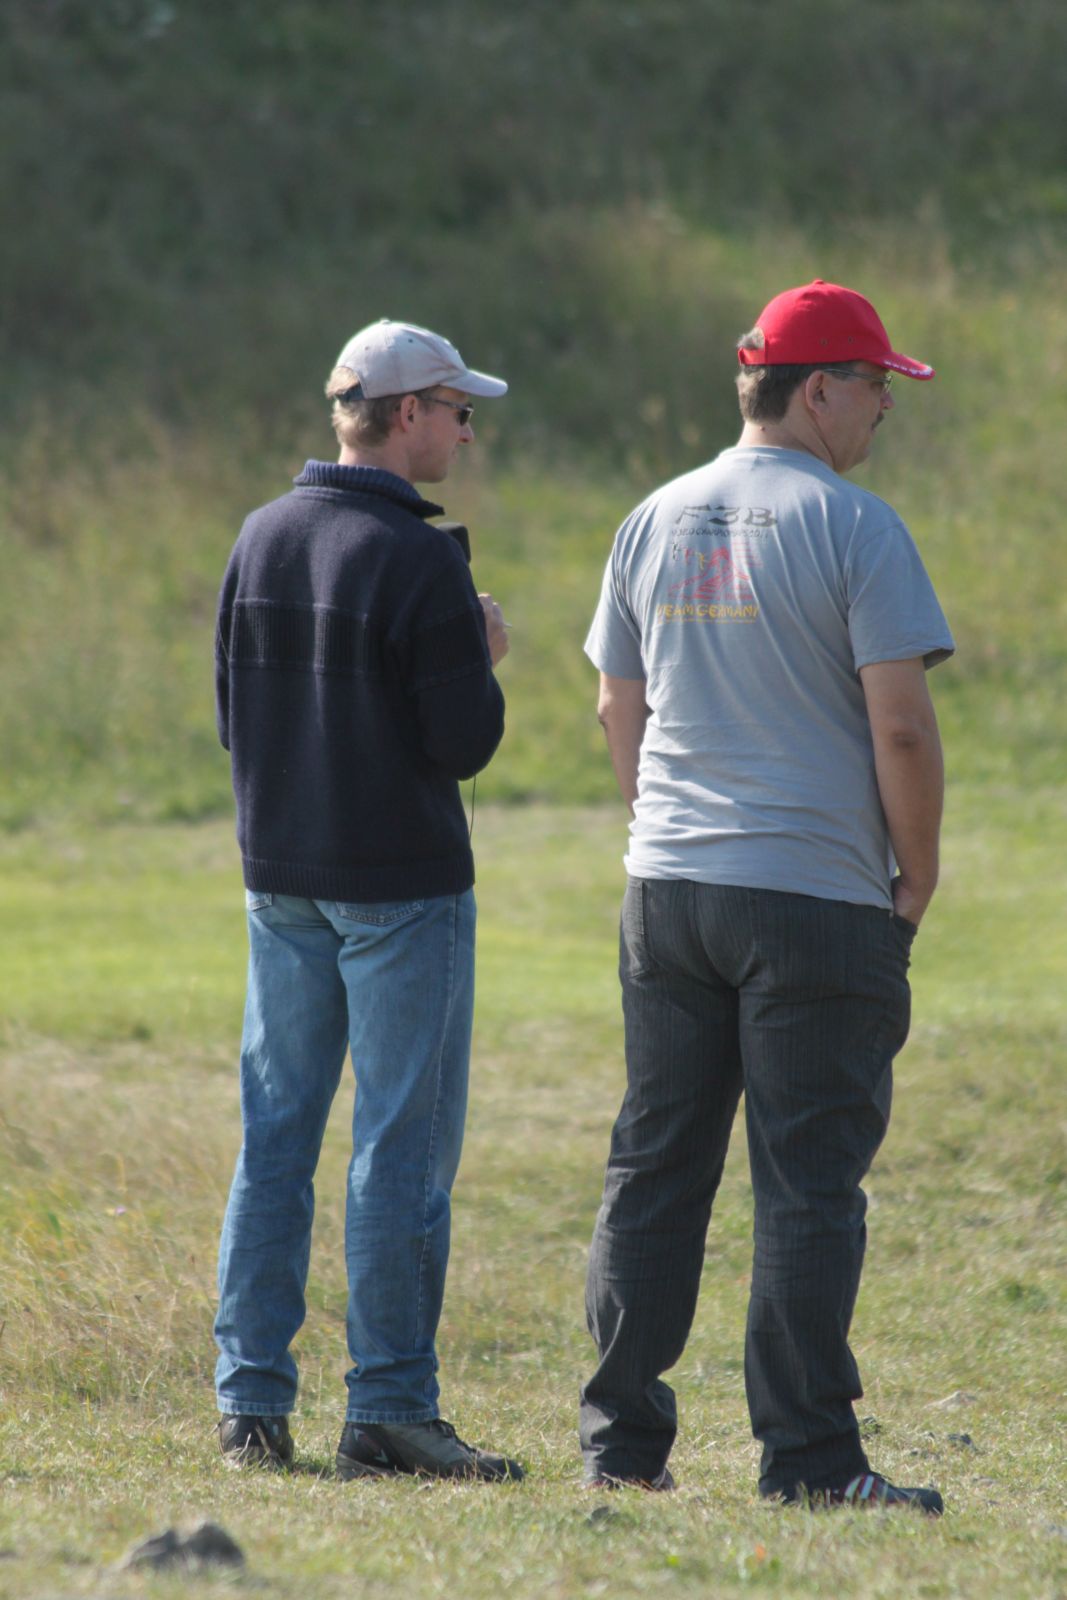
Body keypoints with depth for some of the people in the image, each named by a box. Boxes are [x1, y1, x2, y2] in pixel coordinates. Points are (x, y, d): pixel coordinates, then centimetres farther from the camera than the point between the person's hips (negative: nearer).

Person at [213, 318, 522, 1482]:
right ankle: (388, 1409, -2)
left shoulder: (261, 540, 6)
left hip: (281, 881, 6)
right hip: (401, 884, -6)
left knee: (274, 1134, 10)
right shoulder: (418, 561, -15)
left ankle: (250, 1400, 9)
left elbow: (232, 716, 11)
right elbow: (464, 741, -15)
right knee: (402, 1143, -2)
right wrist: (483, 656, 3)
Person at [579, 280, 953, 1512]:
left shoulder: (655, 524, 10)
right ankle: (807, 1455, -3)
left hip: (668, 894, 6)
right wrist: (915, 875, -1)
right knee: (808, 1180, -3)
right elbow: (900, 726, -13)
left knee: (654, 1169, 10)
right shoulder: (852, 529, -10)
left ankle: (621, 1439, 11)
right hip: (820, 898, -6)